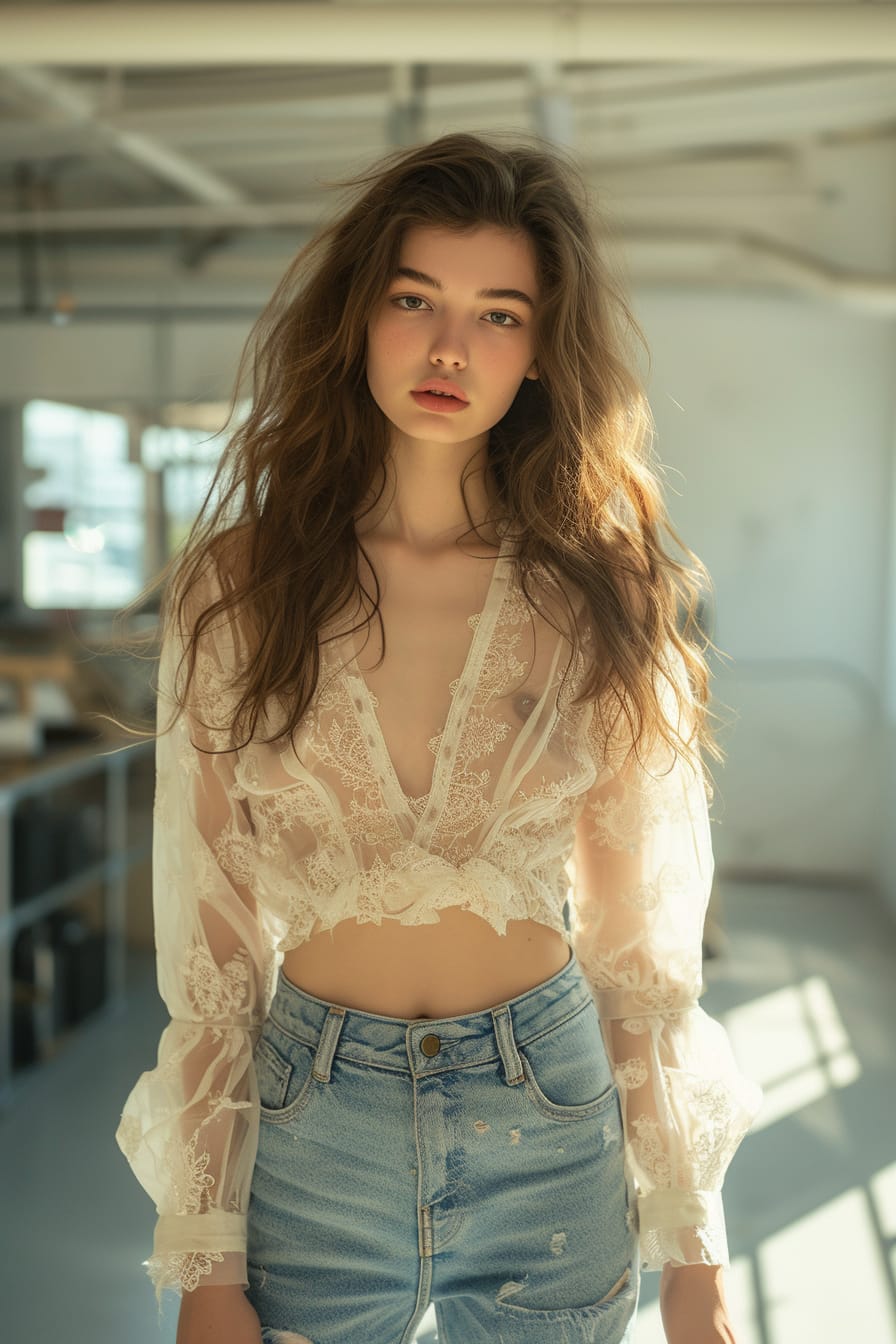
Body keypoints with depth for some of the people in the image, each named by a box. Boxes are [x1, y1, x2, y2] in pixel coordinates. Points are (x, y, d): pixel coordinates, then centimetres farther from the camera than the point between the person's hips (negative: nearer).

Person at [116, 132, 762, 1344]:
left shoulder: (599, 595, -5)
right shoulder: (239, 583, -7)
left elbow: (639, 931, -1)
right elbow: (209, 933, -6)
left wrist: (693, 1247, 0)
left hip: (549, 1124, 1)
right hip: (310, 1129, 0)